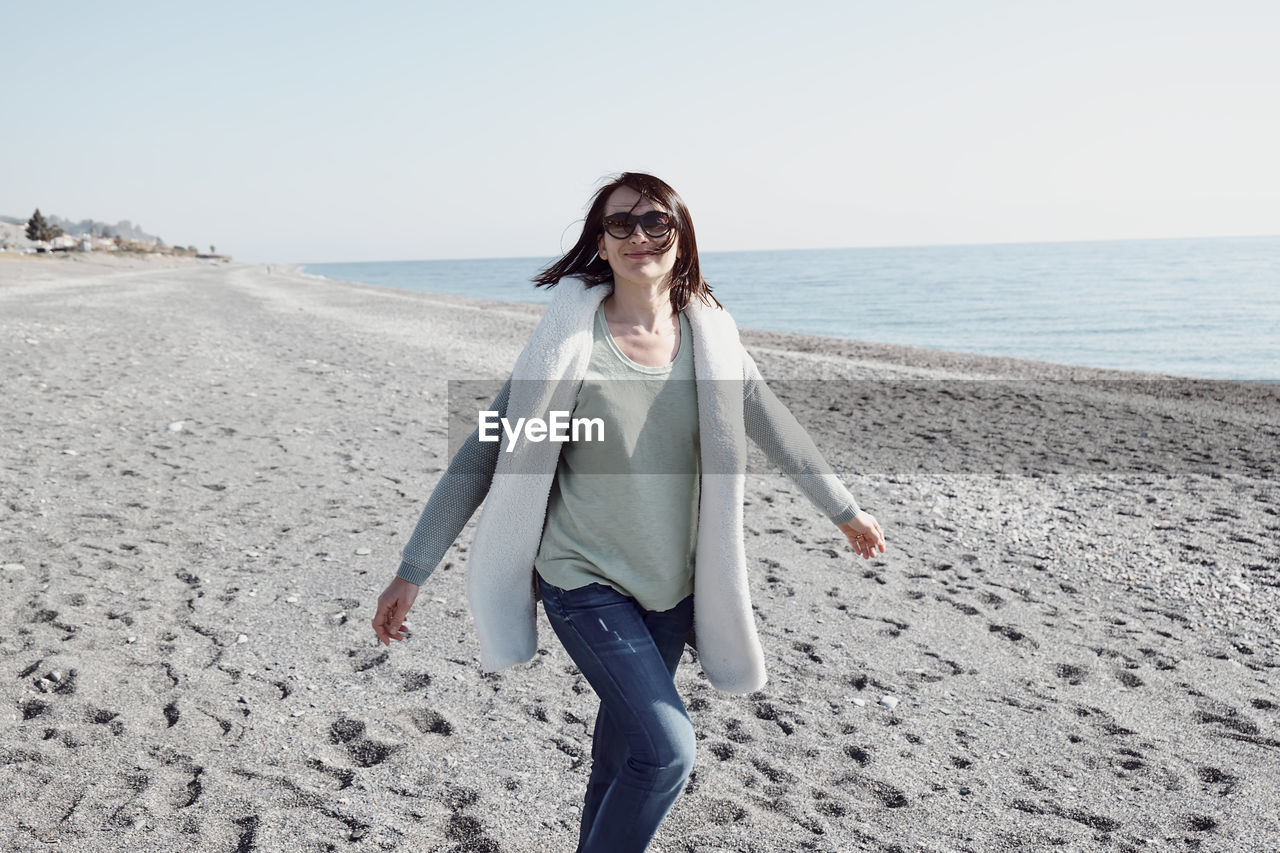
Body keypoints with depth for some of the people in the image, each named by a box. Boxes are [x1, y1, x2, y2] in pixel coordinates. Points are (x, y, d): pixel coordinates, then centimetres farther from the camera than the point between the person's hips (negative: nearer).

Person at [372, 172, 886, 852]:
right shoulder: (569, 339, -14)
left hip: (673, 586, 4)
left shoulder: (709, 337, -3)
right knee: (667, 750, -15)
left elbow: (778, 432, 11)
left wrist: (847, 512, 22)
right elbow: (482, 457, -12)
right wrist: (412, 572, -12)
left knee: (624, 748, 17)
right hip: (586, 583, -4)